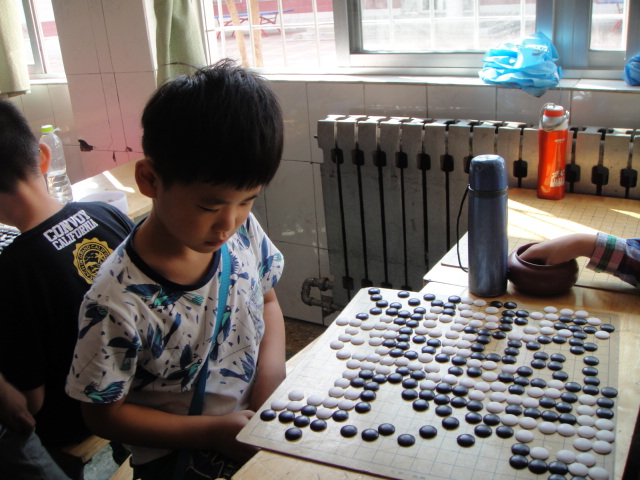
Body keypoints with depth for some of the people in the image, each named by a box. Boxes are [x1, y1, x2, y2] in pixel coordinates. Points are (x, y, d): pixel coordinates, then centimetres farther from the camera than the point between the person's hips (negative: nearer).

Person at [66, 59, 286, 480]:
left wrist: (272, 366, -12)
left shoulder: (244, 230, -12)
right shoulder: (117, 303, -26)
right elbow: (104, 414, -13)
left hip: (264, 421, 5)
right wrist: (212, 431, -19)